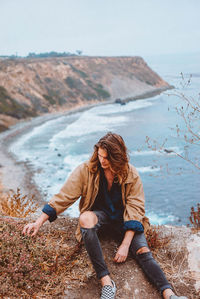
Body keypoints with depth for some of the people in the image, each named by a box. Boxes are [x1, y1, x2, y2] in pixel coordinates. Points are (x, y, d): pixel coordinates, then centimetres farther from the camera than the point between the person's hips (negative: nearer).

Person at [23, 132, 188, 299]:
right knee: (85, 218, -37)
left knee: (143, 251, -25)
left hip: (122, 218, 1)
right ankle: (106, 282, -38)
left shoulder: (131, 175, -9)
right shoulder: (86, 170, -10)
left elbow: (135, 210, -12)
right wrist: (39, 222, -16)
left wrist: (125, 245, -21)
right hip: (99, 214, -1)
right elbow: (63, 197, -9)